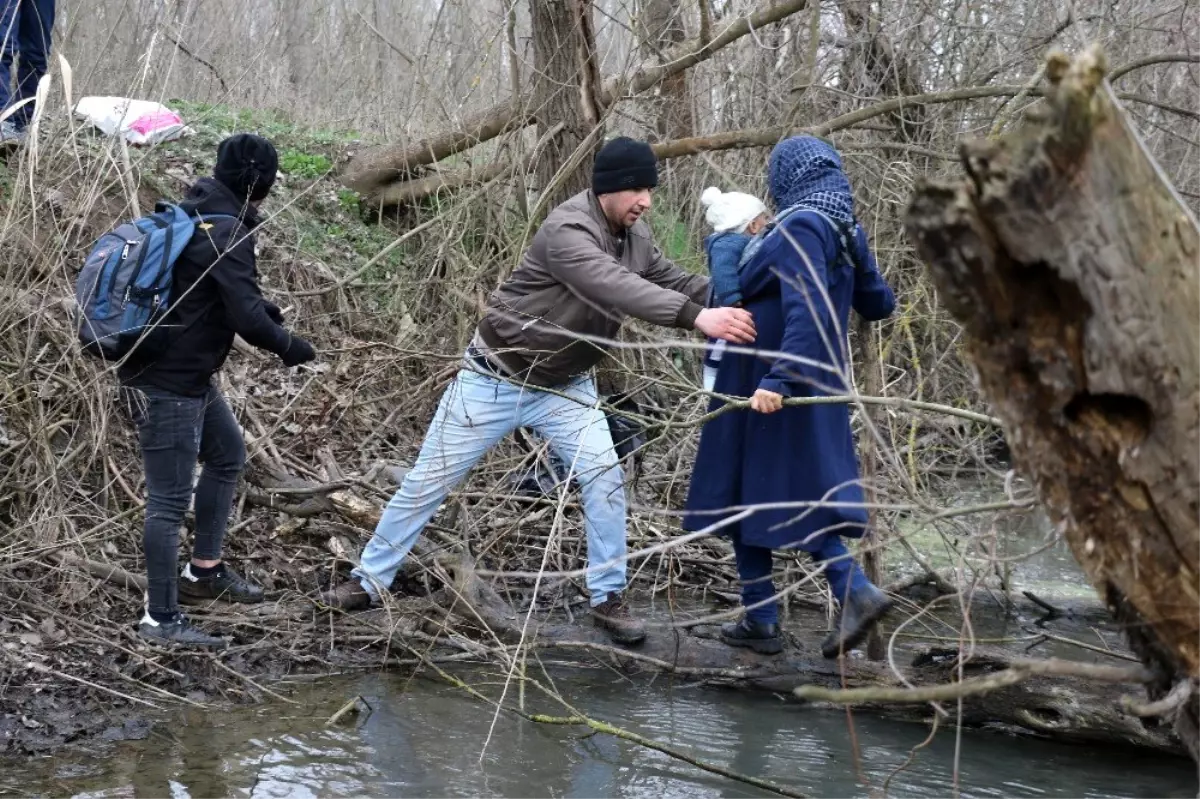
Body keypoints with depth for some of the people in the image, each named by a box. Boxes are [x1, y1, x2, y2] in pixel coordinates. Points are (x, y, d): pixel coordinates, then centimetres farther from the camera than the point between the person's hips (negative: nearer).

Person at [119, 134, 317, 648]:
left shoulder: (192, 214, 9)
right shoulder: (228, 232, -21)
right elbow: (247, 319, -22)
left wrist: (260, 309, 15)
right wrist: (291, 347, -5)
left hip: (190, 375, 11)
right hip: (166, 383, -11)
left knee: (227, 456, 25)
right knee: (170, 498, -4)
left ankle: (204, 571, 34)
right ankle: (161, 619, 3)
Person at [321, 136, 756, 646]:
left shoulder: (634, 236, -4)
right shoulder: (567, 230, -30)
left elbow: (673, 281, 1)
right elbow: (613, 287, -45)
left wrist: (732, 301, -19)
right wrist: (697, 317, -55)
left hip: (565, 387, 6)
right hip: (495, 379, -6)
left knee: (604, 476, -11)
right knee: (429, 481, 4)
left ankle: (608, 599, 1)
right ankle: (369, 580, 18)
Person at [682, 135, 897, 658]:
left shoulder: (800, 228, -18)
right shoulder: (846, 232, 5)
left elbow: (807, 308, -30)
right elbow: (879, 305, 15)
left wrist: (779, 380, -35)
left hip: (765, 388, -8)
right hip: (819, 385, 8)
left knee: (745, 495, 6)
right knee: (802, 496, 13)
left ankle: (761, 620, 12)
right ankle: (854, 592, -6)